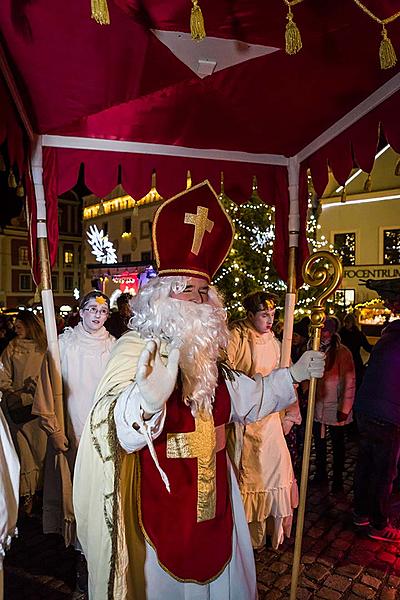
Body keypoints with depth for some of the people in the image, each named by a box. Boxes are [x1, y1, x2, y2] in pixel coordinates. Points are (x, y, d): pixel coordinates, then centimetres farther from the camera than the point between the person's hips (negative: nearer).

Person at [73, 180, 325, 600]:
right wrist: (146, 401, -58)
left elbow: (247, 399, 18)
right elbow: (119, 431, -37)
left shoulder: (205, 356, 3)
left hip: (212, 498, 7)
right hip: (161, 501, -6)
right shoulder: (136, 350, -20)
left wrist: (293, 374, 14)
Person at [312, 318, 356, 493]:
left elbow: (350, 382, -14)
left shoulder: (342, 352, -14)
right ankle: (320, 474, 36)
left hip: (335, 408, -5)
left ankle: (337, 479, 28)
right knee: (319, 443, 17)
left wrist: (345, 409, -14)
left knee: (337, 445, 12)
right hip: (317, 406, 5)